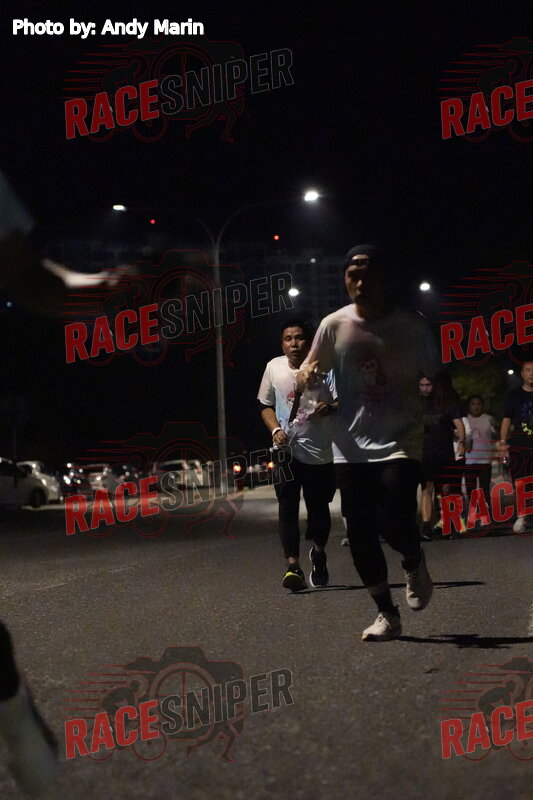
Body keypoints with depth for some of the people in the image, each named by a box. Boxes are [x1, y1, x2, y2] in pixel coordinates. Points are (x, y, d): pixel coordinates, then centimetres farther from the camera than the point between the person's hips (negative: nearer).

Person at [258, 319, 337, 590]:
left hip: (321, 452, -1)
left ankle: (318, 553, 37)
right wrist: (275, 429, -4)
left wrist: (329, 408, -32)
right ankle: (293, 566, -9)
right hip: (287, 449, 1)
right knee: (287, 508, -9)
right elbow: (266, 405, 14)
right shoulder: (274, 367, 2)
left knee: (319, 507, 10)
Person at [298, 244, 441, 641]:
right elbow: (311, 372, 9)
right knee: (360, 533, 3)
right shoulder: (334, 325, 0)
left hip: (401, 441, -2)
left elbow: (435, 378, 3)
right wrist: (307, 376, -15)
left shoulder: (412, 325, -4)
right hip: (352, 447, 3)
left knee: (394, 519, -20)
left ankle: (416, 564, 16)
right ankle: (387, 614, 20)